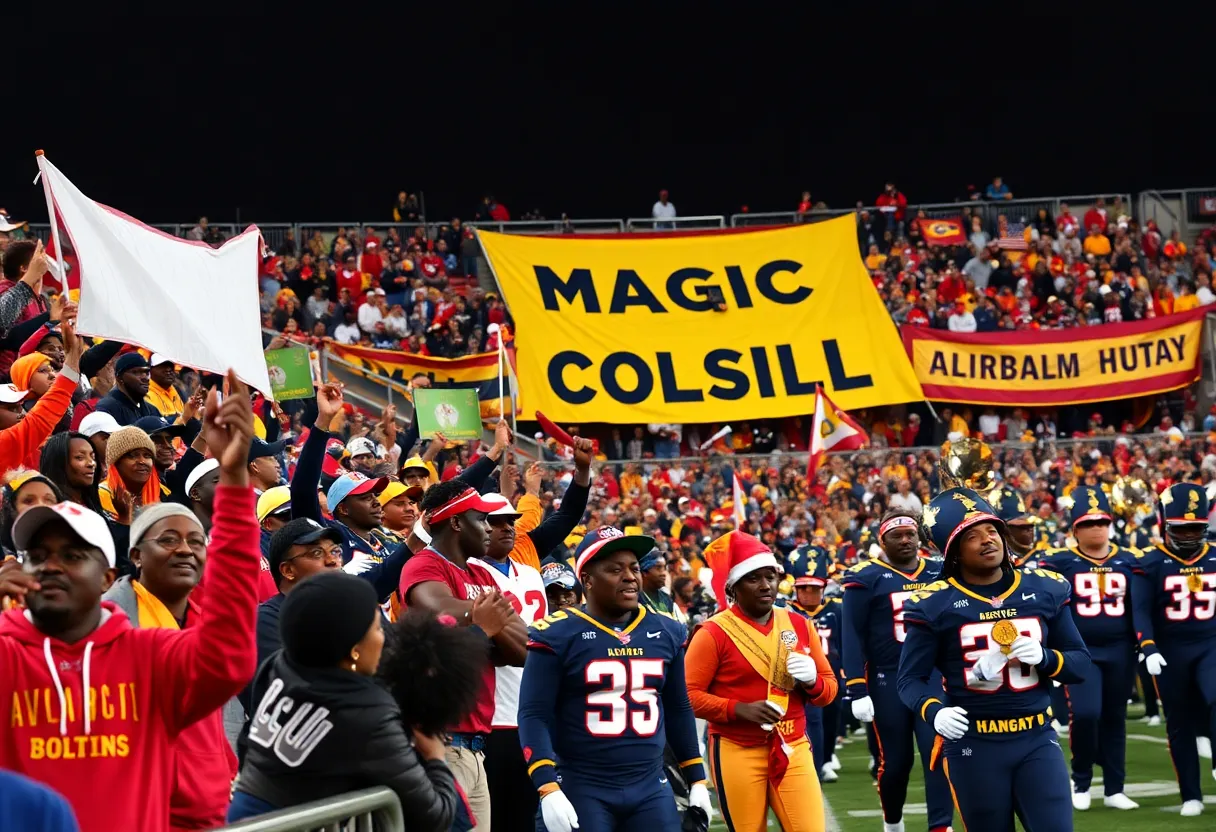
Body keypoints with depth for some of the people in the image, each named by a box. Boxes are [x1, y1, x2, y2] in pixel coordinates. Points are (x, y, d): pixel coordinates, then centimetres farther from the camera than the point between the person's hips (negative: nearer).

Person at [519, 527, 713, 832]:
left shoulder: (666, 633, 9)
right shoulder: (558, 635, -8)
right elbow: (535, 715, -11)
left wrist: (697, 780, 16)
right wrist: (548, 789, -20)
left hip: (652, 790, 5)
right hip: (581, 791, -5)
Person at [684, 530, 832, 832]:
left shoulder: (798, 625, 10)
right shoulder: (714, 633, -7)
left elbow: (830, 687, 14)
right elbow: (688, 695, -11)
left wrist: (812, 681, -9)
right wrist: (739, 709, -22)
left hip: (792, 749, 4)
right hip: (737, 752, -4)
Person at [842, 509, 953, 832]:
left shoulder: (938, 574, 8)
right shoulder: (865, 578, -5)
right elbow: (852, 637, -7)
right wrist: (857, 690, -12)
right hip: (888, 682, -3)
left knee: (939, 754, -11)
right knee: (895, 760, 6)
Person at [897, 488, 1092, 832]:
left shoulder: (1044, 590, 4)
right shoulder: (935, 604, -5)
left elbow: (1081, 664, 8)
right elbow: (911, 679, -4)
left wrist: (1044, 658, -13)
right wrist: (934, 712, -25)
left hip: (1037, 739, 2)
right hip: (973, 746, -2)